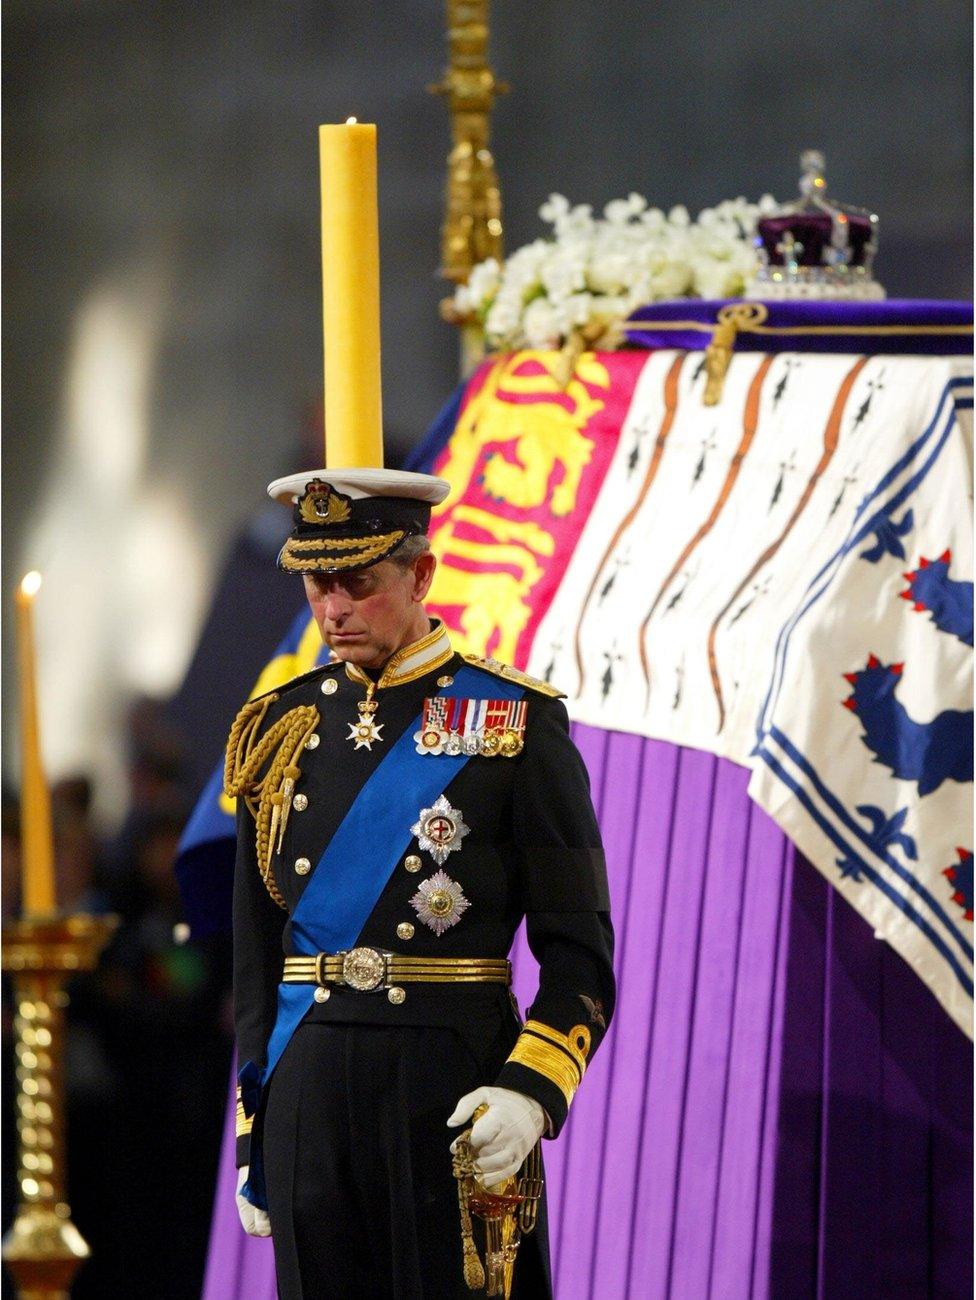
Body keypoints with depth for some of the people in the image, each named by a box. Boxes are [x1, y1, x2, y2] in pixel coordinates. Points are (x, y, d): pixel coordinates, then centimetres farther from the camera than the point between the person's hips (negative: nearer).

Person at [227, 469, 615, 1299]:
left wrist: (531, 1093, -20)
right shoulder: (279, 731, 11)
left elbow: (580, 958, -4)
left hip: (458, 1096, -4)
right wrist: (253, 1141, 12)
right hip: (308, 1097, 4)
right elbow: (257, 958, 15)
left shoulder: (517, 725, -2)